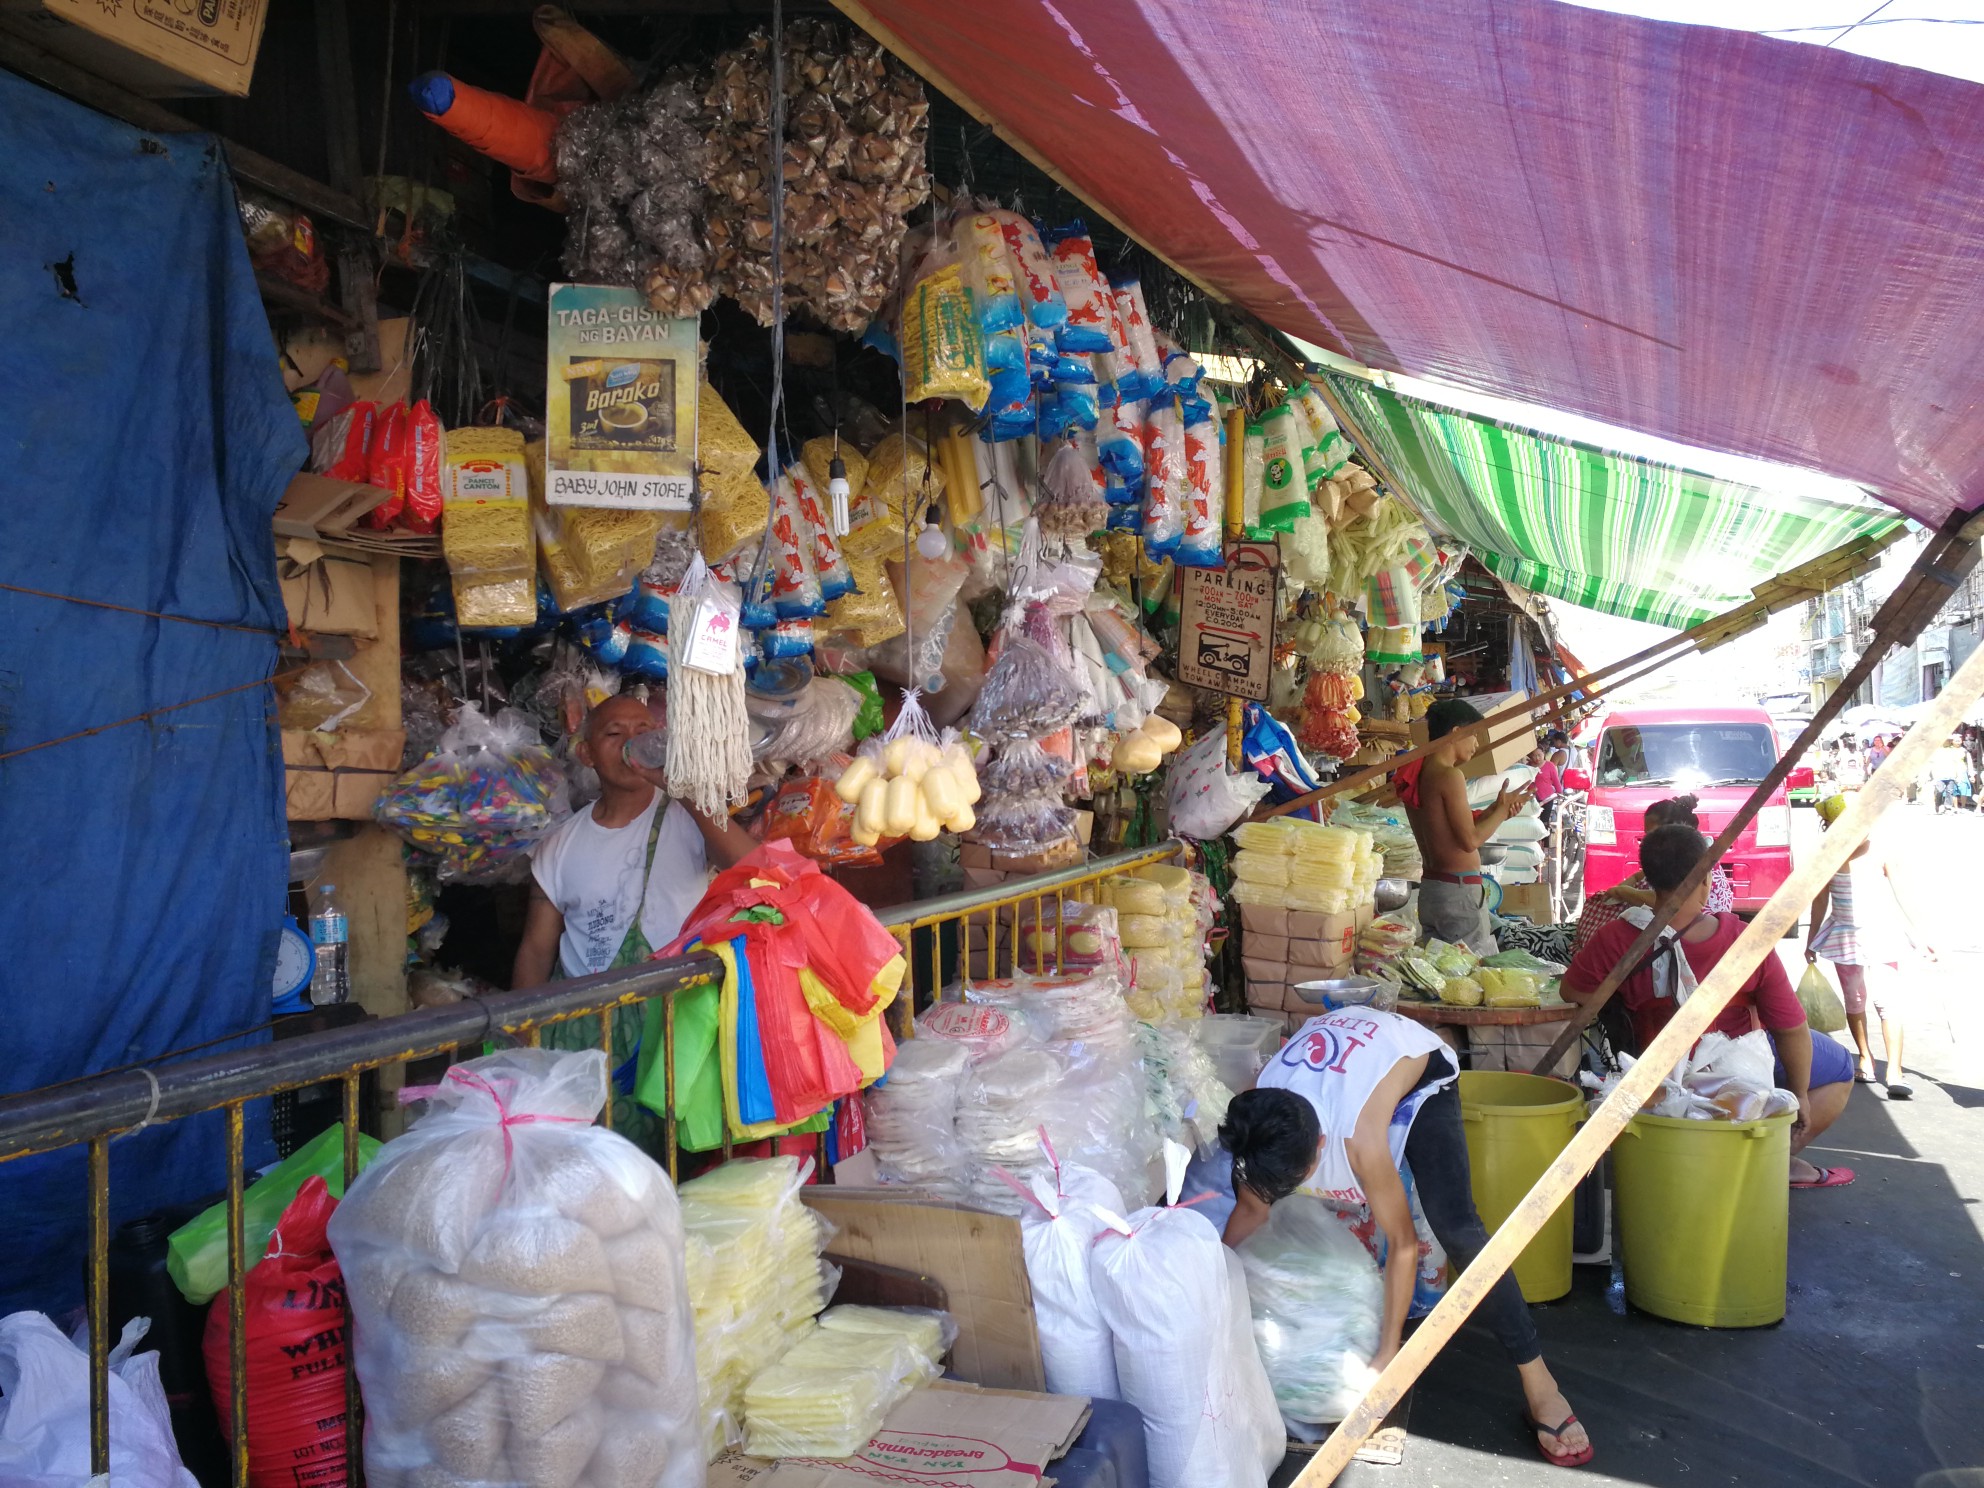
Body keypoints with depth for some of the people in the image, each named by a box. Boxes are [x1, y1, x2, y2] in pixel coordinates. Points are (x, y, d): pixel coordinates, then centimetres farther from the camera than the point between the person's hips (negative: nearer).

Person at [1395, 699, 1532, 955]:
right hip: (1459, 890, -9)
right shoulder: (1449, 776, -15)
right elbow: (1470, 840, -16)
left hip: (1430, 887, 9)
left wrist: (1494, 812, 12)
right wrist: (1502, 809, -3)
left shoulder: (1418, 775, 11)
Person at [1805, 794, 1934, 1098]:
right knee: (1854, 1001, 11)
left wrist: (1917, 939, -2)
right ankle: (1865, 1058, 28)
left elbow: (1899, 898, -3)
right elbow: (1820, 902, 5)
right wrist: (1810, 942, 8)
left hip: (1881, 935, -2)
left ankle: (1894, 1072, -11)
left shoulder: (1879, 853, -9)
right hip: (1846, 936, 2)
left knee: (1888, 1002, -10)